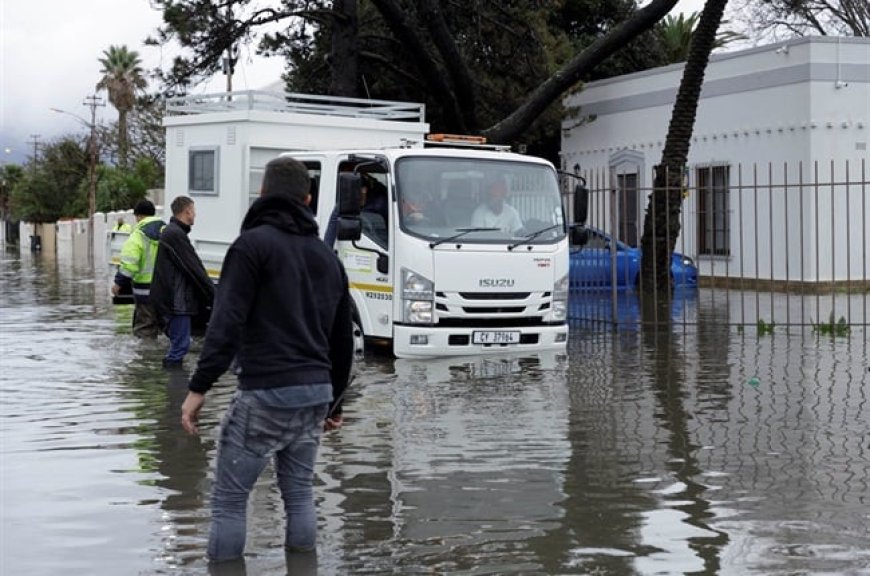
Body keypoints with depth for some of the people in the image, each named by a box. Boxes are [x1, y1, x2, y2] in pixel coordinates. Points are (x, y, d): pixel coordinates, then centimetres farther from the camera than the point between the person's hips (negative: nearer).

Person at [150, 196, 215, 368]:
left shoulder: (170, 232, 18)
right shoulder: (176, 235, -16)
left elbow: (193, 267, 19)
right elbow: (195, 270, -17)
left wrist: (210, 293, 17)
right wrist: (213, 295, -11)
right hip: (176, 300, -11)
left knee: (179, 342, 15)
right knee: (180, 343, -6)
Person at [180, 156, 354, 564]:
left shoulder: (254, 243, -4)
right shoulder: (327, 256, 17)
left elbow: (226, 323, -15)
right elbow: (343, 340, 20)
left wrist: (199, 387, -16)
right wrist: (334, 402, 29)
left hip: (265, 393, -6)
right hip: (315, 393, 7)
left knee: (230, 498, 2)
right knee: (299, 492, 17)